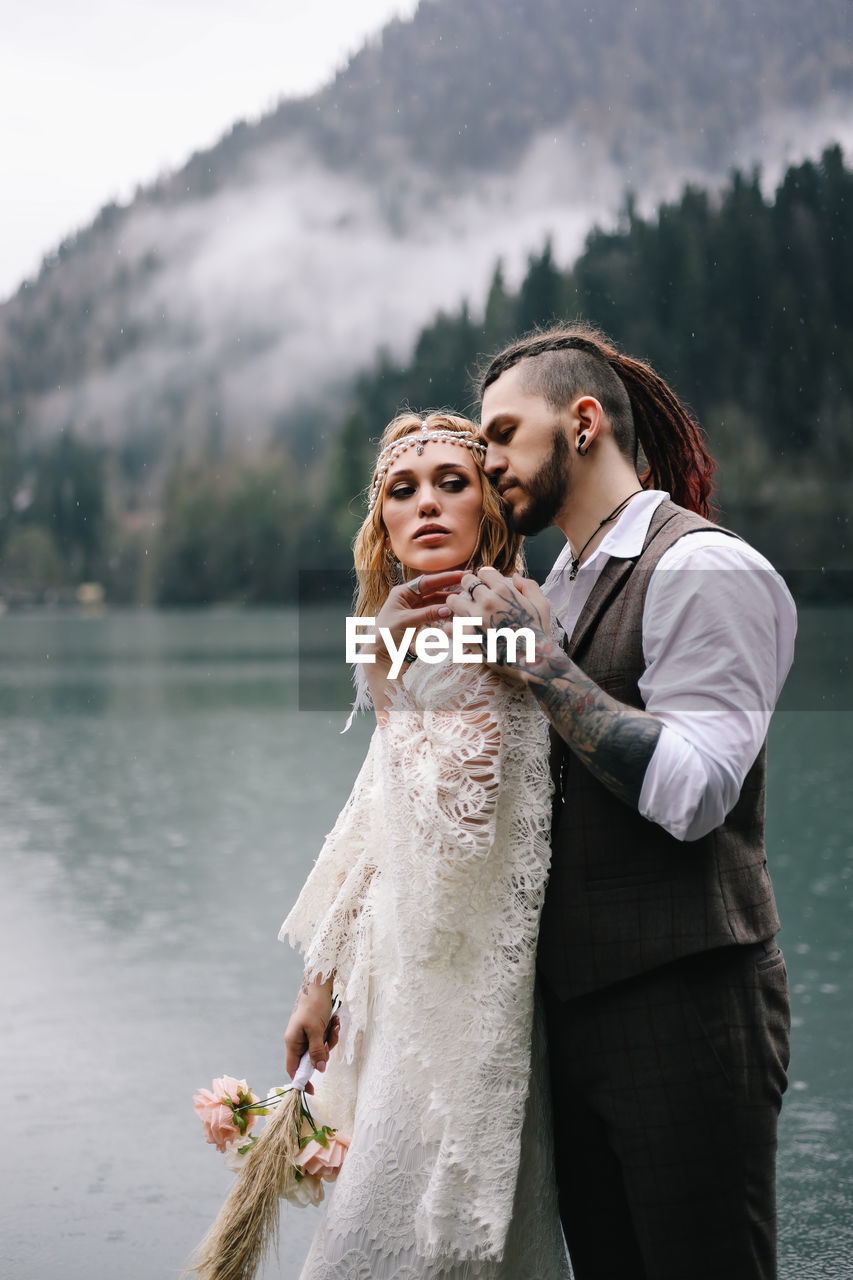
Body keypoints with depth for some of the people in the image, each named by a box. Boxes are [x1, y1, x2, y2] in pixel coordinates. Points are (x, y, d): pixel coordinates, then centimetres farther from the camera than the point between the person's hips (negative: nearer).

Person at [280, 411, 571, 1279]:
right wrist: (322, 981, 20)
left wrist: (392, 679, -28)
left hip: (463, 1003, -8)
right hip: (406, 994, 8)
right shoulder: (416, 637, 10)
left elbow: (454, 830, -30)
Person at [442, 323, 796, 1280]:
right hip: (575, 1002, 8)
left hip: (685, 1008, -8)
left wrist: (537, 662, -17)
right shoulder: (558, 589, 16)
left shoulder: (708, 571, -11)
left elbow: (690, 792, -22)